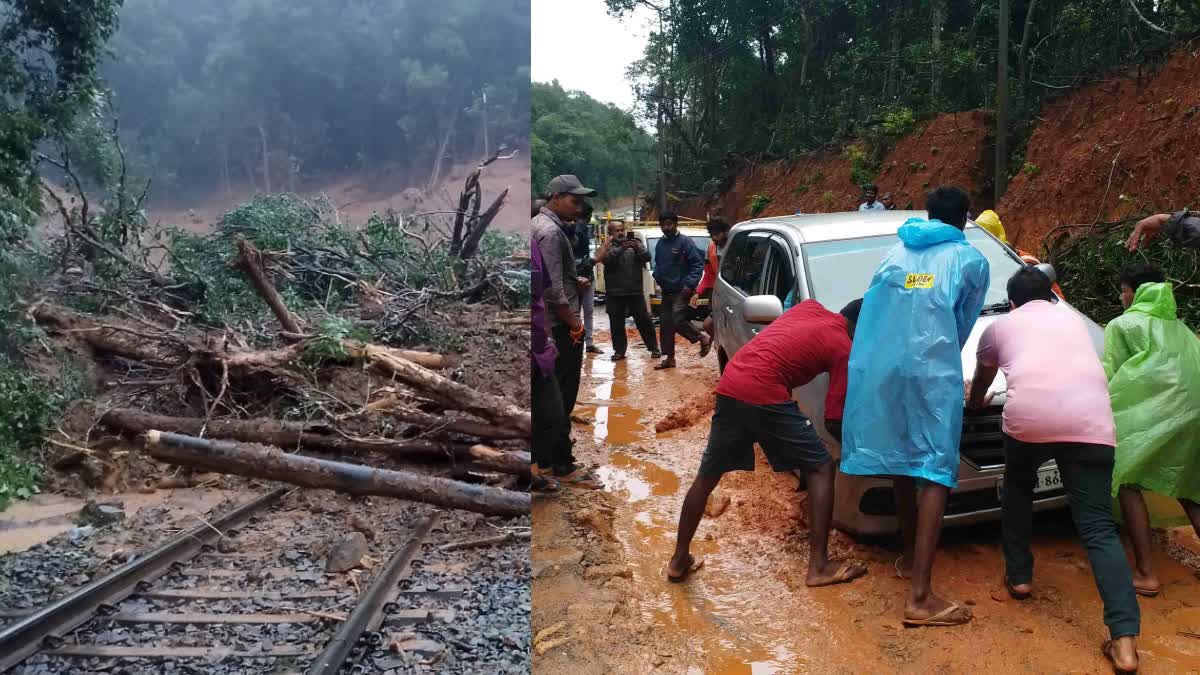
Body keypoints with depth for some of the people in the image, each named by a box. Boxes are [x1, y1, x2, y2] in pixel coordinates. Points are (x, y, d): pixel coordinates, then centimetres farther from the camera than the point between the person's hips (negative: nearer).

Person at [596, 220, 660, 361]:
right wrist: (621, 248, -31)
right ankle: (619, 350, 14)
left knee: (644, 320, 4)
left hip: (635, 291, 1)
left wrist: (637, 248, -24)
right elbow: (606, 259, -17)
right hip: (615, 293, 0)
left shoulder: (634, 243, 8)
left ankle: (654, 348, 12)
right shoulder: (607, 246, 3)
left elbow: (647, 257, -4)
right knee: (616, 324, 4)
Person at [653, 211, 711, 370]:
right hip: (666, 291, 7)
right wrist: (657, 276, 3)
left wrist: (689, 284, -20)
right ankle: (669, 358, 16)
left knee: (677, 321, -19)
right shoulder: (660, 243, 10)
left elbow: (698, 264, -13)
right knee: (665, 324, 6)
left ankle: (703, 339, 3)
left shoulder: (684, 241, -10)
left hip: (681, 291, -7)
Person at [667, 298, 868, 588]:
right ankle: (819, 566, 7)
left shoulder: (810, 306, 20)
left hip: (729, 386, 7)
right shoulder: (843, 348, 4)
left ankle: (679, 560, 25)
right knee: (821, 468, 8)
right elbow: (833, 416, 5)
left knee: (707, 476, 16)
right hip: (765, 395, -7)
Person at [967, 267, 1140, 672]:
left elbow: (981, 382, 42)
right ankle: (1125, 640, -8)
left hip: (1030, 416, -1)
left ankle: (1018, 576, 34)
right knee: (1099, 528, 2)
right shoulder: (1073, 318, 33)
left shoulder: (1000, 326, 27)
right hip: (1089, 419, 2)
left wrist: (976, 402, 64)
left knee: (1017, 490, 30)